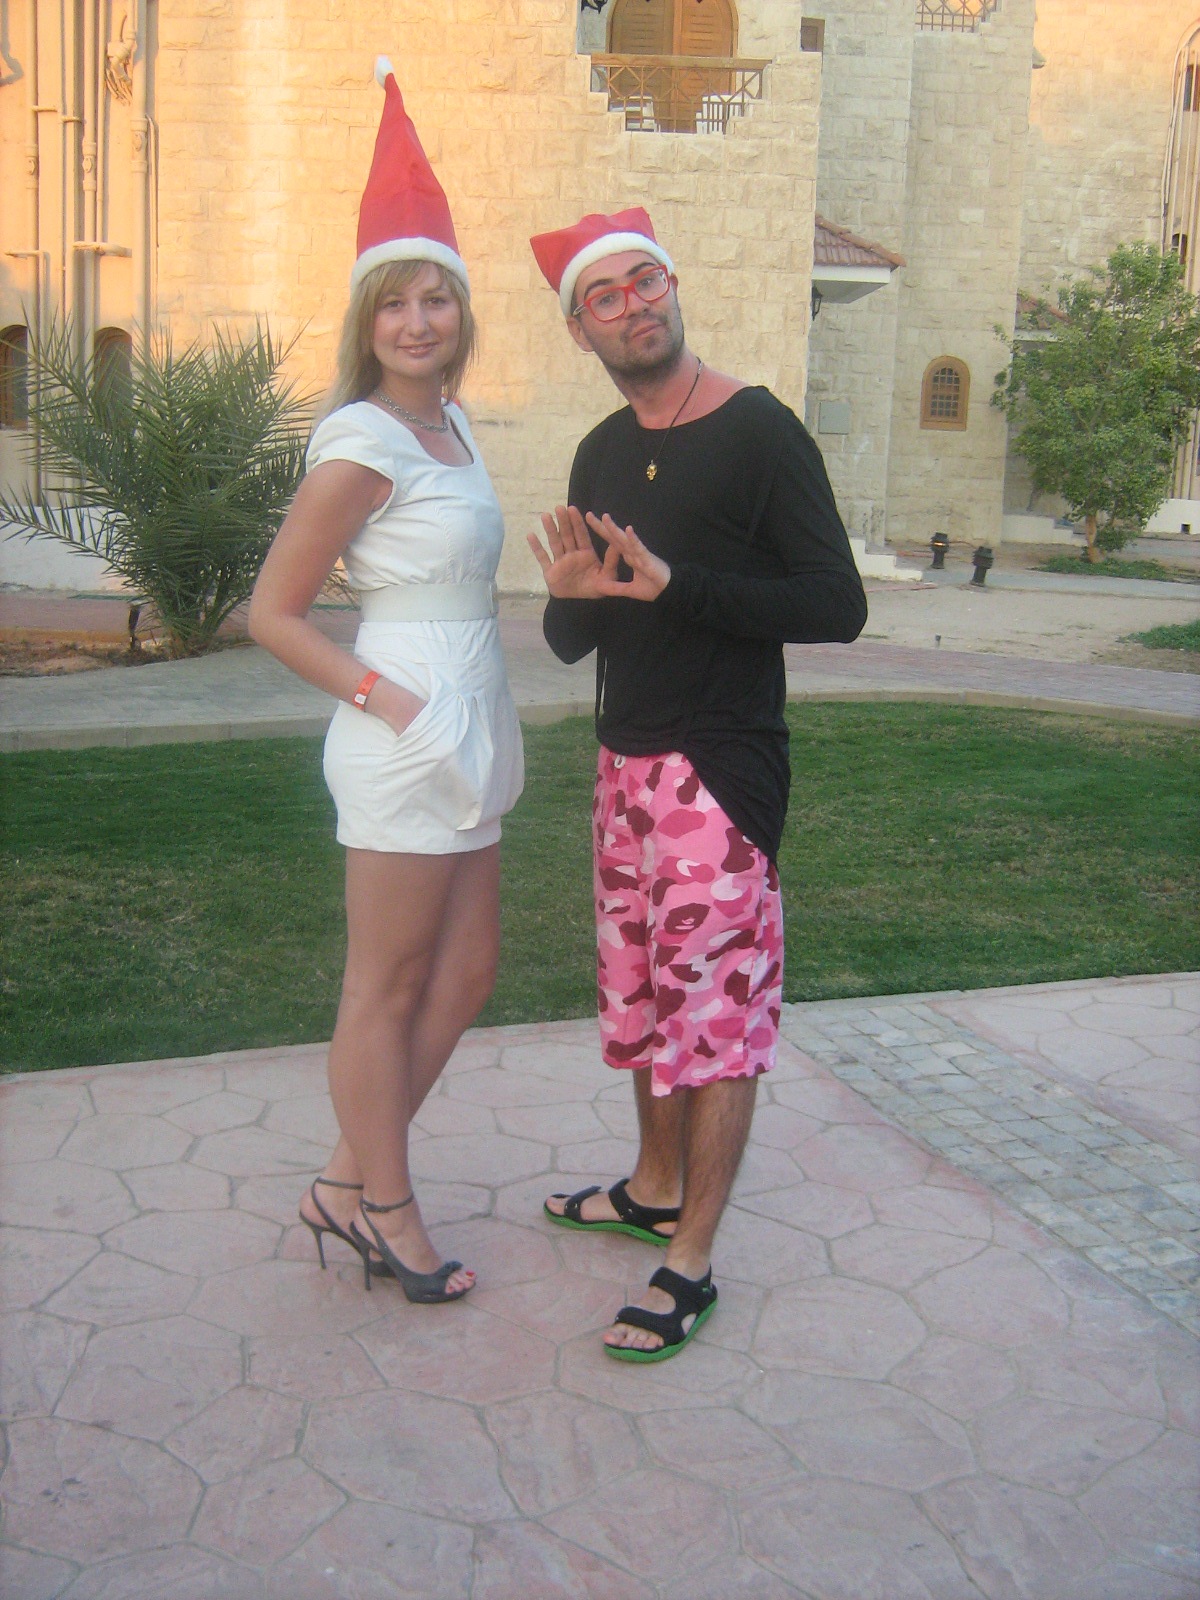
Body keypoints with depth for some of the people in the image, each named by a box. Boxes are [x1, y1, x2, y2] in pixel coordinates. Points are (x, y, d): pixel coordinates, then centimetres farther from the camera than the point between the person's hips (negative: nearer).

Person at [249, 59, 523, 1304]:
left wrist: (464, 713, 12)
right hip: (406, 740, -9)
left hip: (463, 734, 9)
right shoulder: (363, 444, -14)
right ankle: (386, 1212, 21)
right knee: (386, 991, 4)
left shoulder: (449, 426, 10)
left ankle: (347, 1185, 28)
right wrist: (384, 698, -15)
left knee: (464, 977, 16)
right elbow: (272, 612, -13)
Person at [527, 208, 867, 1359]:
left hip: (721, 768, -7)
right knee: (640, 990, 16)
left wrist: (678, 585, -22)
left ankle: (691, 1266, 6)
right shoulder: (603, 455, 12)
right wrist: (570, 597, -8)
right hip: (625, 762, 7)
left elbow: (838, 606, -16)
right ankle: (657, 1189, 34)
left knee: (717, 1006, -3)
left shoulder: (758, 431, -9)